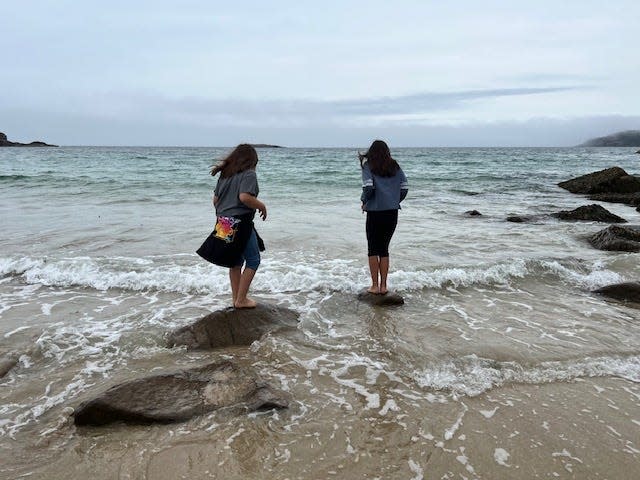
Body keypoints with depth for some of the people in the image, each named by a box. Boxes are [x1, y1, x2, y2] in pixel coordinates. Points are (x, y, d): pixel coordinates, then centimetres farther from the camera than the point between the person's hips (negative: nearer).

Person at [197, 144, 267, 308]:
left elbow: (215, 199, 14)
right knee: (253, 260, 7)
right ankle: (241, 300, 7)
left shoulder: (224, 174, 13)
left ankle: (236, 298, 24)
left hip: (223, 225, 8)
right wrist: (262, 206, -9)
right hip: (240, 224, -7)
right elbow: (244, 197, -24)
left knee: (236, 260, 19)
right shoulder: (249, 174, -9)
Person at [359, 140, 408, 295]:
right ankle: (383, 286, 15)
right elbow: (405, 187, 1)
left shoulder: (368, 165, -3)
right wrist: (395, 201, 15)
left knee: (373, 250, 8)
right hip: (392, 212, 4)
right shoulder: (395, 166, 8)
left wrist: (364, 200, 2)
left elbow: (368, 187, -17)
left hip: (375, 212, -4)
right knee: (384, 249, 13)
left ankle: (375, 285, 11)